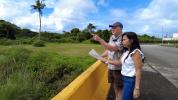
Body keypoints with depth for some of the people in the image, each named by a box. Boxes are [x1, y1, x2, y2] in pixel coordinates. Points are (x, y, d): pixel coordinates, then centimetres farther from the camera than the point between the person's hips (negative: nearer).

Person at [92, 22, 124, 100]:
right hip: (111, 66, 8)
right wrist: (100, 56, 3)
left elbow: (113, 48, -32)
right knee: (114, 85, 22)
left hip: (118, 67, -8)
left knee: (119, 87, 4)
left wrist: (99, 40, -32)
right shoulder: (112, 37, 6)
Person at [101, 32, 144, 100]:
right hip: (125, 78, 8)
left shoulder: (135, 53, -20)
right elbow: (120, 62, 12)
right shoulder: (126, 51, 6)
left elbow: (138, 71, -22)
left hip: (131, 80, -8)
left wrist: (137, 88, -21)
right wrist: (107, 61, 8)